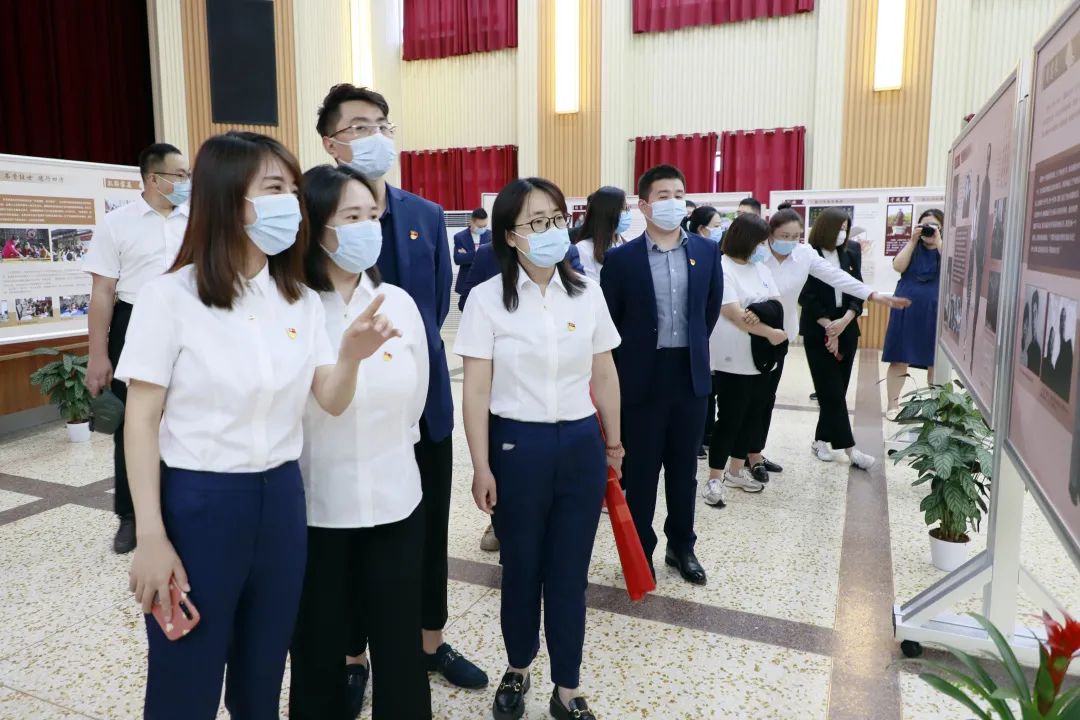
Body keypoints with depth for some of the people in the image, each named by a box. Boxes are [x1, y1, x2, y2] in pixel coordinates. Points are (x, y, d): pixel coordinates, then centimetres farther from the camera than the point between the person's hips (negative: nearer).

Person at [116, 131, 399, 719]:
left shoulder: (301, 301, 3)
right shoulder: (170, 297, -11)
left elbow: (332, 403, 0)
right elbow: (141, 420, -8)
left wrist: (351, 356, -22)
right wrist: (151, 537, -10)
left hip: (280, 497, 4)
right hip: (197, 500, -4)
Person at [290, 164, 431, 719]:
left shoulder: (400, 303, 0)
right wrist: (324, 463, 4)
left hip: (394, 500, 3)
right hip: (314, 507, -3)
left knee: (400, 645, 15)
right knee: (318, 649, 16)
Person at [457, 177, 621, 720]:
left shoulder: (587, 293, 1)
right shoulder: (488, 297, -7)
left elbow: (605, 376, 9)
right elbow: (476, 390, -7)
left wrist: (613, 442, 13)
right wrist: (481, 468, -8)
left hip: (580, 445, 2)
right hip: (517, 445, -2)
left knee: (570, 572, 11)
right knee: (521, 567, 14)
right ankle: (517, 671, 39)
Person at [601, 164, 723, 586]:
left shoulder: (707, 252, 3)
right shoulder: (621, 259, -7)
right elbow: (608, 321, -1)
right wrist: (629, 363, 3)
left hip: (691, 376, 3)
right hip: (641, 378, -3)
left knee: (684, 470, 15)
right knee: (640, 471, 8)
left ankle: (682, 547, 31)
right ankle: (639, 551, 23)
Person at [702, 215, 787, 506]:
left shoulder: (761, 269, 11)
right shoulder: (721, 269, -13)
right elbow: (735, 315, -20)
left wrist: (760, 314, -16)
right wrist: (770, 332, -14)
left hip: (759, 358, 8)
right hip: (732, 360, -8)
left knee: (753, 417, 13)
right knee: (730, 418, -3)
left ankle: (736, 470, 27)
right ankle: (715, 479, 7)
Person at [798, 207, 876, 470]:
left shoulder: (851, 252, 6)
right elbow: (806, 296, -9)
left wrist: (844, 321, -12)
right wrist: (829, 327, -13)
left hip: (847, 329, 4)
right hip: (818, 331, -4)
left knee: (837, 389, 7)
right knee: (831, 391, -4)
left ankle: (822, 440, 18)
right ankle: (849, 447, -1)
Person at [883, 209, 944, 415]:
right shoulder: (912, 248, 11)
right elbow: (898, 266, -8)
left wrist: (938, 241, -15)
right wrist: (913, 240, -10)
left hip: (935, 312, -1)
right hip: (906, 310, 1)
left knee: (936, 362, 4)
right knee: (899, 359, 0)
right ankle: (893, 404, 7)